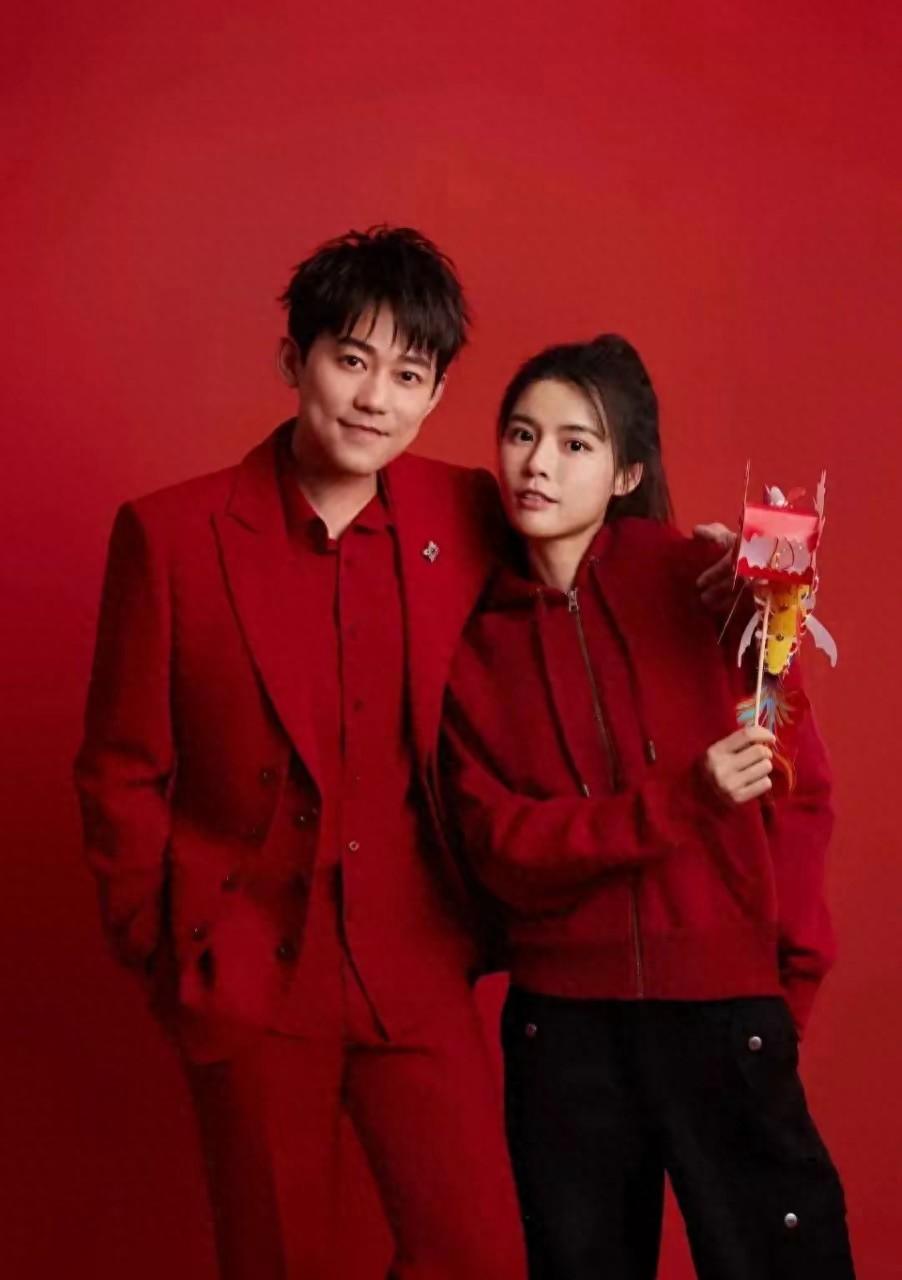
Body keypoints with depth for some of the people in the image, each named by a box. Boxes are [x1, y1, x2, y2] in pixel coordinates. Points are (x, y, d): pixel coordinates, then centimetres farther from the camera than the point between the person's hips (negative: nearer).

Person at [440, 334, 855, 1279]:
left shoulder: (701, 582, -5)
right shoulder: (475, 635, 2)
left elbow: (798, 790, -2)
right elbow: (498, 844, -7)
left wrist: (790, 981, -5)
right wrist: (681, 800, -19)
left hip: (724, 1008, -2)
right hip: (560, 1022, 2)